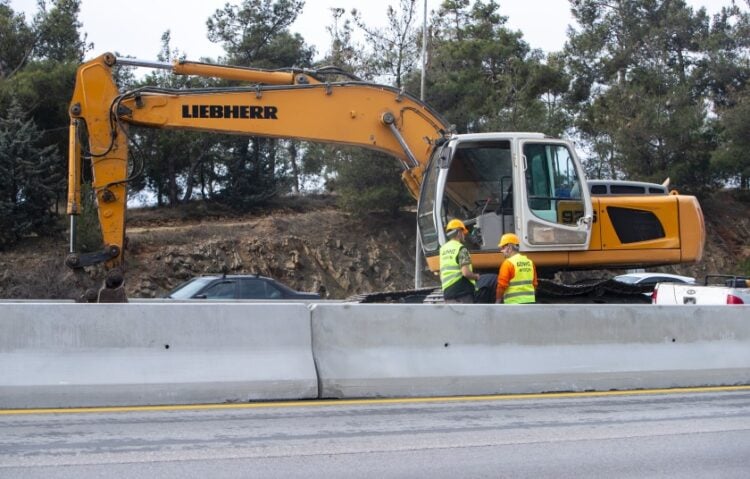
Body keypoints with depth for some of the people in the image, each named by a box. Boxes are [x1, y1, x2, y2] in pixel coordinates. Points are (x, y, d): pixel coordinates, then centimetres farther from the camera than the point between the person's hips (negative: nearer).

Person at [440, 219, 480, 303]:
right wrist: (476, 276, 1)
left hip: (447, 291, 7)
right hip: (463, 291, -7)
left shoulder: (443, 249, 14)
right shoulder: (461, 249, -9)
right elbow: (466, 272, -18)